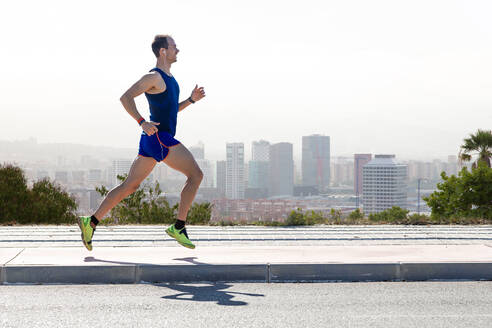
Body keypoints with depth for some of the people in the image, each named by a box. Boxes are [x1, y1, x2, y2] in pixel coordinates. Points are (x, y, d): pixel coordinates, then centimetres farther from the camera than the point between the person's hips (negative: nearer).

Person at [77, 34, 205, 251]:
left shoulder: (169, 78, 21)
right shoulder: (154, 77, -10)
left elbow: (171, 109, 29)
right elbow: (125, 98, -16)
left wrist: (191, 99, 14)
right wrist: (142, 123, -25)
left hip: (153, 140, 10)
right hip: (159, 137, -10)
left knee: (130, 186, 9)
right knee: (195, 174, -8)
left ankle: (91, 222, 10)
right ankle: (179, 227, -8)